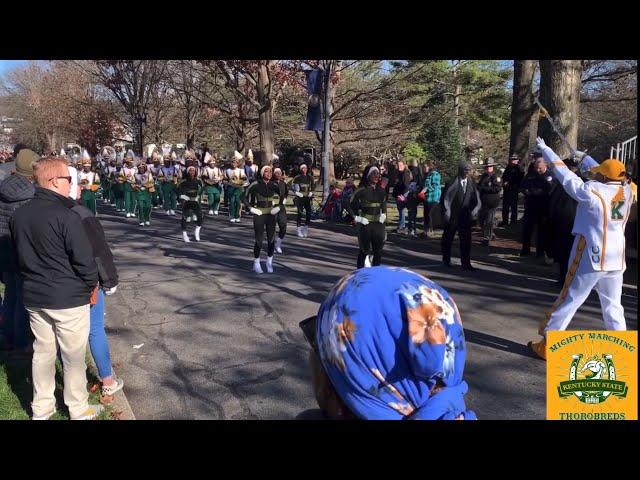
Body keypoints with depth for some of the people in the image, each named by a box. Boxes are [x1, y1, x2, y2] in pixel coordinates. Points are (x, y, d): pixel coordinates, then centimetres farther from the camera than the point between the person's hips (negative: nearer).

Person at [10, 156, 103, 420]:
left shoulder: (18, 215, 2)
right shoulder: (66, 216, -21)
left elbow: (20, 255, 12)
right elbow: (85, 259, -20)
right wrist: (91, 284, -3)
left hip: (34, 297, 7)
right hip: (68, 299, -6)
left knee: (42, 353, 18)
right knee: (74, 357, 9)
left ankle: (41, 409, 30)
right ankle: (79, 410, 23)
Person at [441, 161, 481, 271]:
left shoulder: (472, 183, 1)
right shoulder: (452, 183, -11)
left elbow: (477, 200, 1)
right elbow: (445, 199, -10)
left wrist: (474, 211, -15)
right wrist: (446, 213, -16)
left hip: (465, 217, 3)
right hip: (452, 217, -3)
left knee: (466, 240, 0)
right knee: (448, 238, 13)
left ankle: (466, 263, 8)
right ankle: (446, 260, 32)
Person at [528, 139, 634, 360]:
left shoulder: (591, 191, -14)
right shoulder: (627, 191, 1)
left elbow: (565, 175, -8)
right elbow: (611, 172, 19)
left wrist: (545, 149, 4)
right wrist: (584, 157, 31)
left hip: (590, 258, -5)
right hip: (616, 260, 5)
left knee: (569, 301, 3)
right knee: (613, 306, 14)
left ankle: (546, 345, 12)